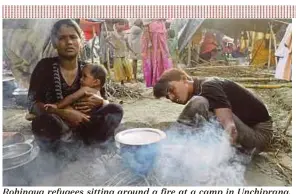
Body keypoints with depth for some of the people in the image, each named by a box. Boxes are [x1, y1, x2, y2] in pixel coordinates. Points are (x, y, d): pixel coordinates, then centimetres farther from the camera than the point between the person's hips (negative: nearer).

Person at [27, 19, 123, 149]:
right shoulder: (45, 66, -6)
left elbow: (104, 101, 6)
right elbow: (32, 104, -13)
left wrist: (99, 102, -20)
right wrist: (65, 113, -27)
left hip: (82, 123, 3)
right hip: (54, 126, -2)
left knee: (115, 110, -17)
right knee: (45, 122, -37)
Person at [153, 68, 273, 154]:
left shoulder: (208, 87, -20)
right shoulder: (199, 95, 8)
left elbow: (230, 128, -34)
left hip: (258, 134, -9)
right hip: (245, 133, 10)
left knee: (198, 104, -26)